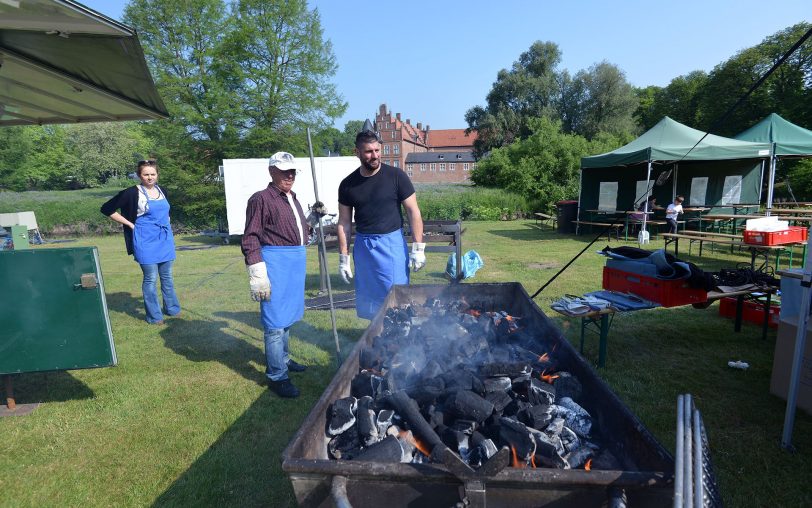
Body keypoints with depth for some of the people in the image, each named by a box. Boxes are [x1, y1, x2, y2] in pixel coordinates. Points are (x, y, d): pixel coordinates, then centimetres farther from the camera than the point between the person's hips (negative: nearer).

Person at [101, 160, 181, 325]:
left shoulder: (162, 191, 9)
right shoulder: (132, 193, -8)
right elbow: (107, 209, -7)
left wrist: (166, 222, 11)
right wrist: (130, 224, -9)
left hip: (165, 240, 5)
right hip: (146, 242, -5)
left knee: (167, 277, 14)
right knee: (151, 279, -1)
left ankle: (172, 309, 27)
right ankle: (154, 316, 9)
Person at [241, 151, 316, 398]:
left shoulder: (292, 198, 16)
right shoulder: (261, 199, -10)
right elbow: (250, 239, -14)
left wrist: (313, 215, 10)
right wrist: (257, 274, -20)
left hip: (296, 262, 9)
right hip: (275, 262, -8)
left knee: (287, 317, 20)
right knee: (275, 320, -2)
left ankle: (282, 359, 38)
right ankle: (277, 376, 9)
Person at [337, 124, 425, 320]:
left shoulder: (396, 176, -6)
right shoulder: (348, 184, 2)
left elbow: (413, 211, -5)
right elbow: (344, 223, 7)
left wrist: (418, 248, -9)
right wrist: (343, 258, 4)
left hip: (392, 243, -3)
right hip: (363, 245, 3)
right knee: (368, 301, 11)